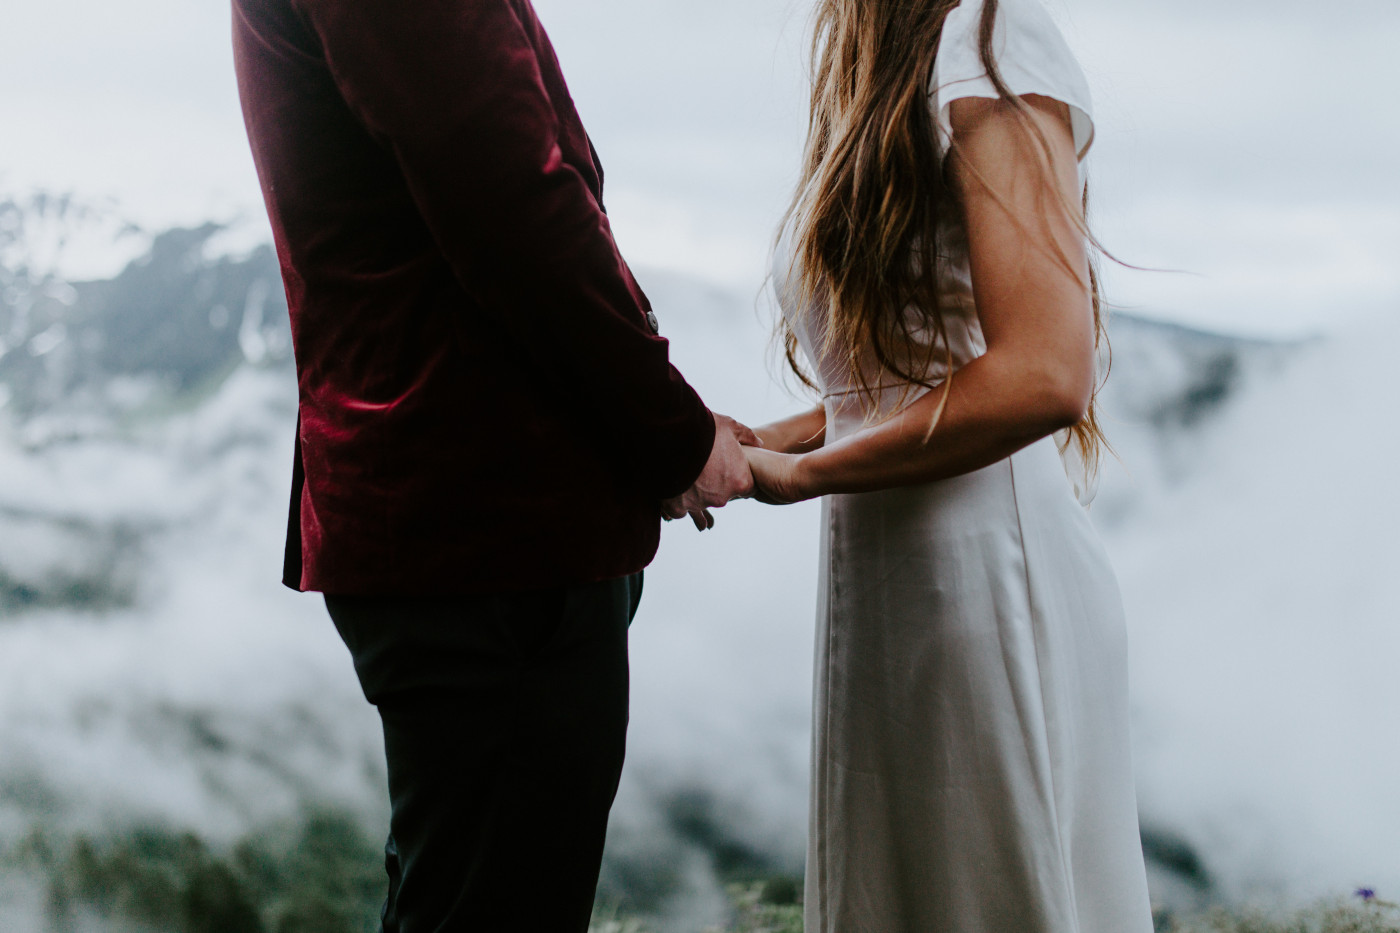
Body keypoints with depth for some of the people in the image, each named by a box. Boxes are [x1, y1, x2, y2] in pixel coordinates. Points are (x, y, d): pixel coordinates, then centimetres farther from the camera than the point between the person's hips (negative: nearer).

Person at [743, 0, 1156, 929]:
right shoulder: (882, 91, 15)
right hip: (883, 593, 9)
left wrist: (793, 473, -14)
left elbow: (1041, 379, -24)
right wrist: (756, 442, 6)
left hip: (989, 573, -9)